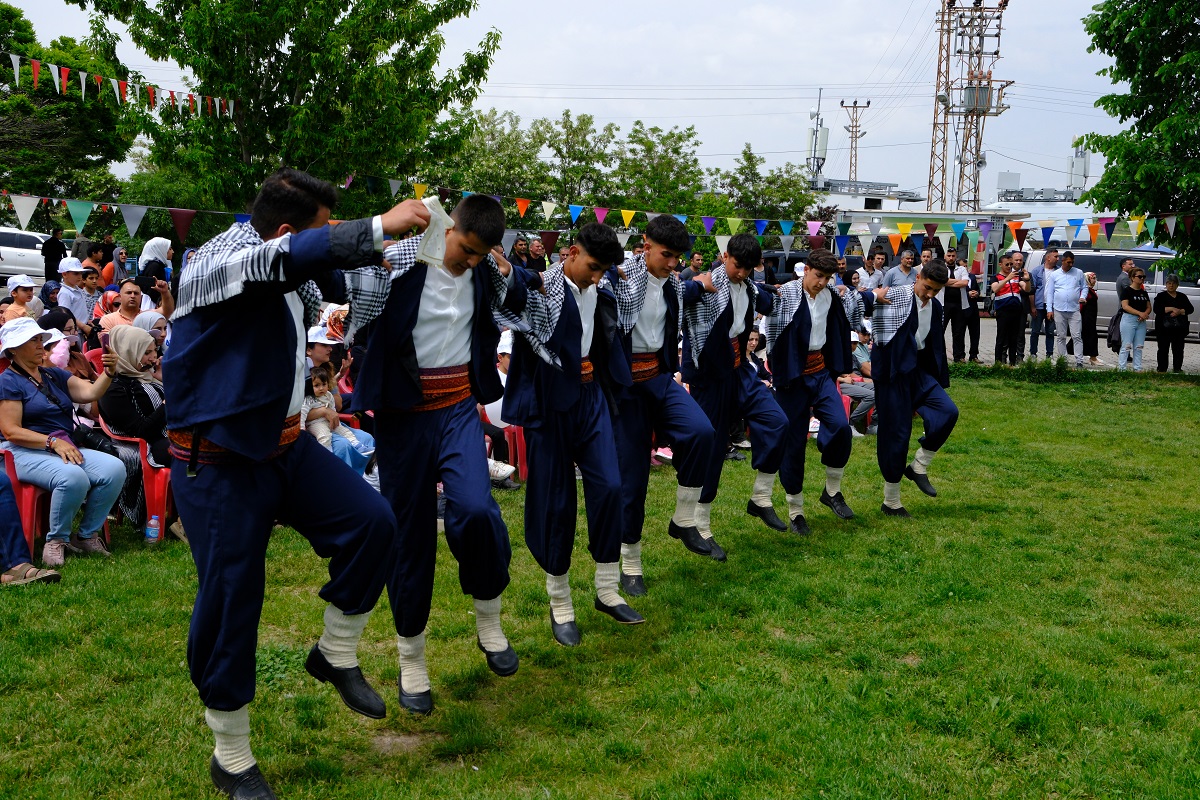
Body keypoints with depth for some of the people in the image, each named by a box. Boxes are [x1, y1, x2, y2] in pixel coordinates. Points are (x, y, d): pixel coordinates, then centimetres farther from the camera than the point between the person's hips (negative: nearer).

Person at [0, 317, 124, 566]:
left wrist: (108, 372, -16)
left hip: (67, 448, 7)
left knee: (114, 469, -20)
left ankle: (87, 535, -5)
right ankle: (56, 540, -12)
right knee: (73, 477, -36)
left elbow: (90, 393, 4)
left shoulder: (55, 375, 19)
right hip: (27, 453, -7)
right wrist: (53, 442, -21)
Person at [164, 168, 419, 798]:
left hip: (283, 445, 7)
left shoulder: (294, 271, 5)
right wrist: (380, 225, -34)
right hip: (218, 462, -7)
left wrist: (386, 249, 10)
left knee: (370, 521, -9)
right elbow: (292, 257, -37)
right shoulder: (217, 260, -19)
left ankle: (336, 654, 15)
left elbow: (339, 276, 25)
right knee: (230, 601, -1)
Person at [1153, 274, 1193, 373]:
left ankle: (1178, 368, 8)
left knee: (1178, 350, 1)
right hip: (1164, 328, -2)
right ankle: (1162, 369, 6)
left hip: (1179, 329, 2)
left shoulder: (1182, 297, 14)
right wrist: (1171, 309, -16)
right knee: (1163, 350, 0)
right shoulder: (1161, 296, 5)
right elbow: (1156, 309, -9)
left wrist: (1179, 311, -12)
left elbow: (1190, 309, 5)